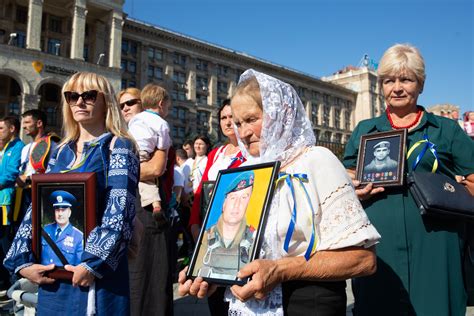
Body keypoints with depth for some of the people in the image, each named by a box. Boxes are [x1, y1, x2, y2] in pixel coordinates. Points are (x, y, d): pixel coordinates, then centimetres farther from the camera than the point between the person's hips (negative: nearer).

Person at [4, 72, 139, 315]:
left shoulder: (118, 146, -6)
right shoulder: (60, 151, 11)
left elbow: (119, 211, -16)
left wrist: (93, 263, -23)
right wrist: (21, 261, -1)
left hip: (98, 268, -5)